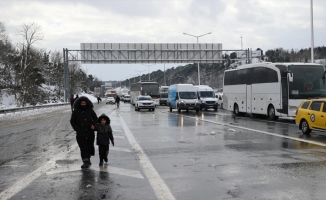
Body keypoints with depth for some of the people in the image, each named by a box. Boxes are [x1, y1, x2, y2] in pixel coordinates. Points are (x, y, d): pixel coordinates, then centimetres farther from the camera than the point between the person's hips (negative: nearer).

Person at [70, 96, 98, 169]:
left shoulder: (90, 110, 1)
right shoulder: (76, 112, -3)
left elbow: (95, 118, 13)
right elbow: (72, 121, 4)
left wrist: (93, 124, -5)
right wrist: (77, 129, -7)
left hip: (90, 132, 2)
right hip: (80, 133, -2)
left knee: (90, 146, 11)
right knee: (83, 147, -9)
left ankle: (87, 159, 33)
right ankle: (85, 161, -10)